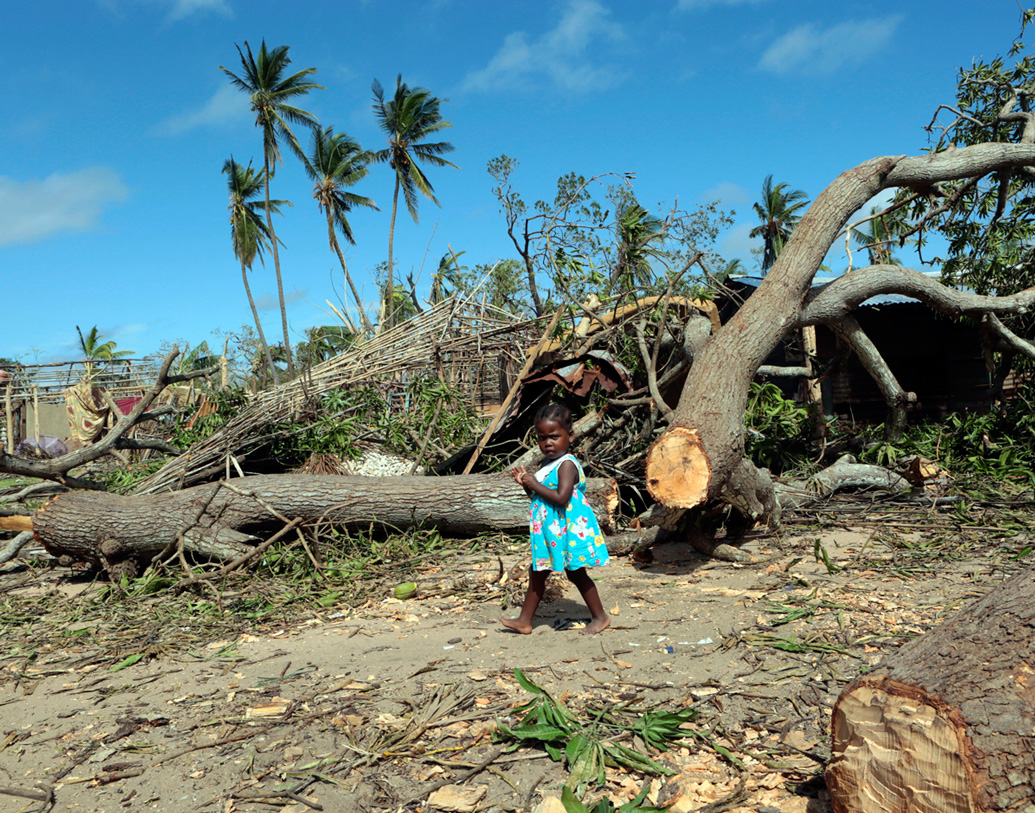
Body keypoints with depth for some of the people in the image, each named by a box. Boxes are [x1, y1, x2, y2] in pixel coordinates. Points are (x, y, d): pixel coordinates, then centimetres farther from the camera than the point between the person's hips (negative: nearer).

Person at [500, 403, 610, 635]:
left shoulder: (567, 464, -19)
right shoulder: (547, 463, 10)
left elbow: (561, 497, -30)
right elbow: (539, 497, 18)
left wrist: (535, 484, -22)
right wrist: (525, 483, 1)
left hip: (568, 531, -9)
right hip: (550, 533, 9)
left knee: (576, 573, 3)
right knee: (537, 573, 14)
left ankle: (600, 617, 19)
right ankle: (525, 620, 23)